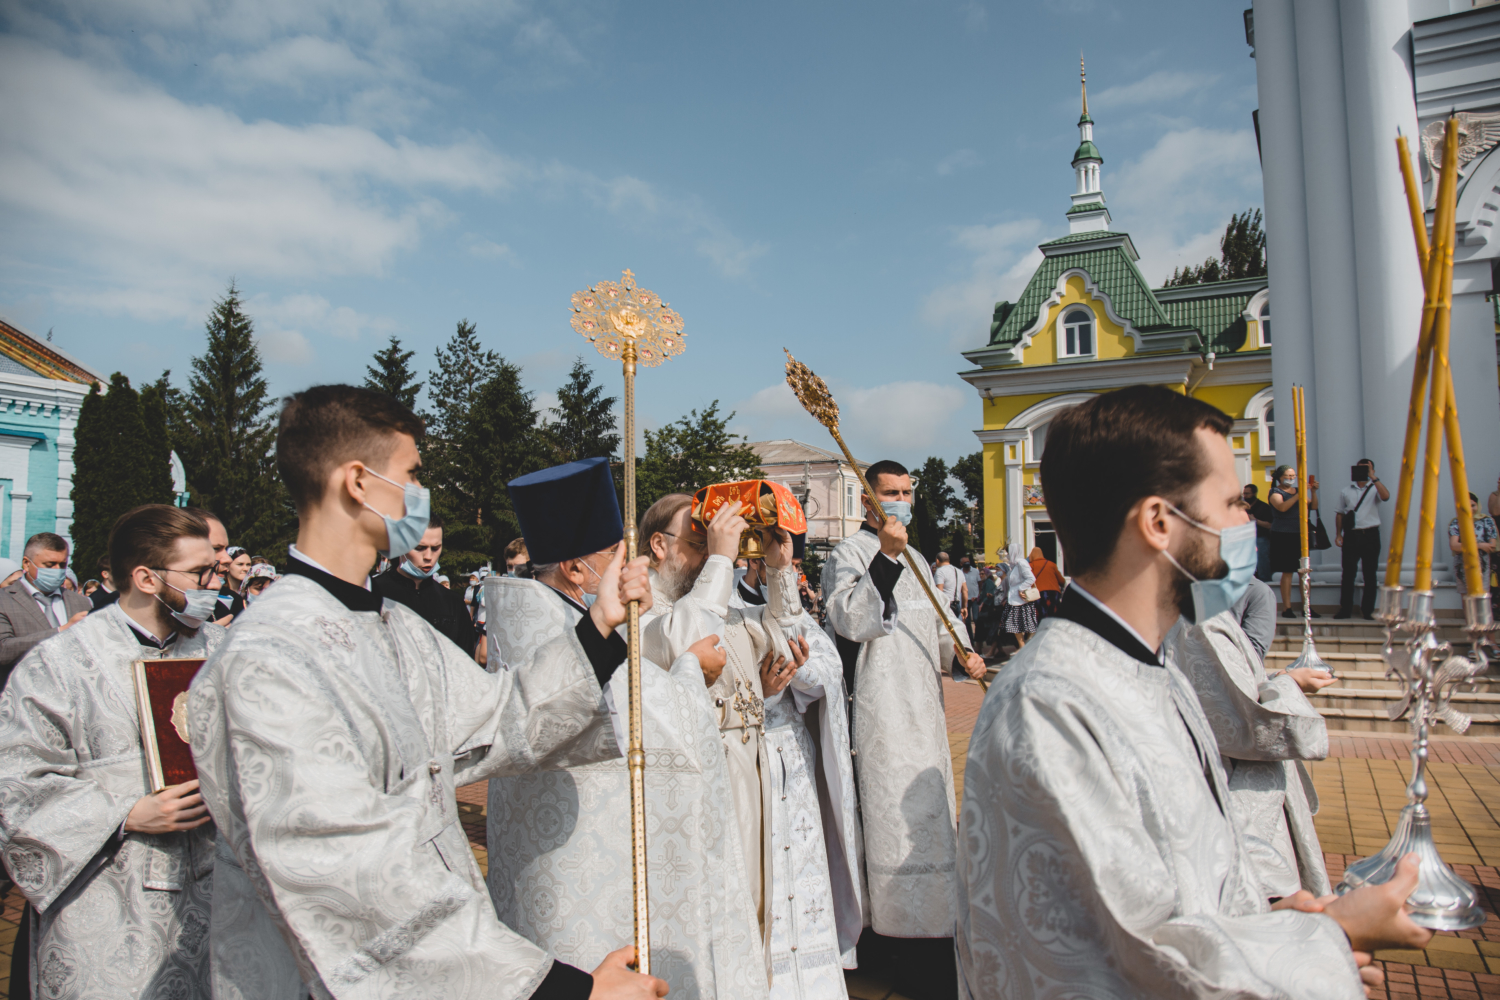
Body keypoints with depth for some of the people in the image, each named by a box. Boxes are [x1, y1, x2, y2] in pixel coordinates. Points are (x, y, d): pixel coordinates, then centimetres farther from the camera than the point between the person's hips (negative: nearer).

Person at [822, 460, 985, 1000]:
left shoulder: (914, 560, 18)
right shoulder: (849, 554, -7)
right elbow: (849, 619, -23)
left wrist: (960, 649, 4)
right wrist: (885, 557, -30)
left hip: (922, 705, 8)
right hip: (881, 708, -8)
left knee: (926, 811, 16)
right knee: (896, 815, -6)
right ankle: (913, 948, 4)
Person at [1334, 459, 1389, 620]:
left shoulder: (1375, 489, 5)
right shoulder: (1345, 491, 13)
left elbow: (1386, 497, -18)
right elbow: (1340, 513, 14)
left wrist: (1373, 477, -20)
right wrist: (1338, 534, 5)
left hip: (1370, 535, -1)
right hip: (1351, 535, 1)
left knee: (1370, 574, 3)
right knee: (1348, 573, -1)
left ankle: (1368, 610, 9)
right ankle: (1345, 609, 3)